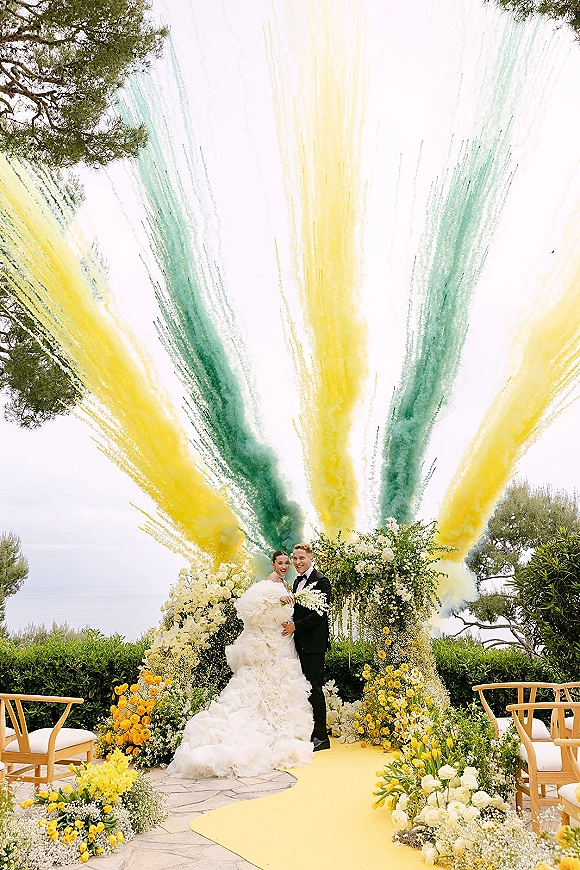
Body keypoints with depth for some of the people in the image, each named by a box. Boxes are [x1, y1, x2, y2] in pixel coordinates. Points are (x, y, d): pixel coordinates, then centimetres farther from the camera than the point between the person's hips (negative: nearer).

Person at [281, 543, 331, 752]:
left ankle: (321, 737, 4)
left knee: (314, 688, -5)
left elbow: (320, 613, -16)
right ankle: (309, 733, 19)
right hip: (300, 643, 8)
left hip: (314, 644, -8)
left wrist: (296, 625, -17)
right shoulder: (297, 581, 17)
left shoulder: (321, 581, -10)